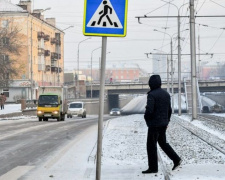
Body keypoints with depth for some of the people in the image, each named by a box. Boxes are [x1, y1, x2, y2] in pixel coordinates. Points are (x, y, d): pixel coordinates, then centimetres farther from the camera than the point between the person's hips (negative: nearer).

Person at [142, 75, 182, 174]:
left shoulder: (152, 95, -17)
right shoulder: (166, 94, 8)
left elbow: (149, 110, -24)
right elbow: (169, 110, 13)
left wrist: (146, 118, -4)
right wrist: (167, 120, 21)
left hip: (154, 124, -8)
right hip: (164, 123, 8)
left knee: (151, 145, 1)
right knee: (163, 142, 21)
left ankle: (153, 167, 5)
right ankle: (176, 159, 14)